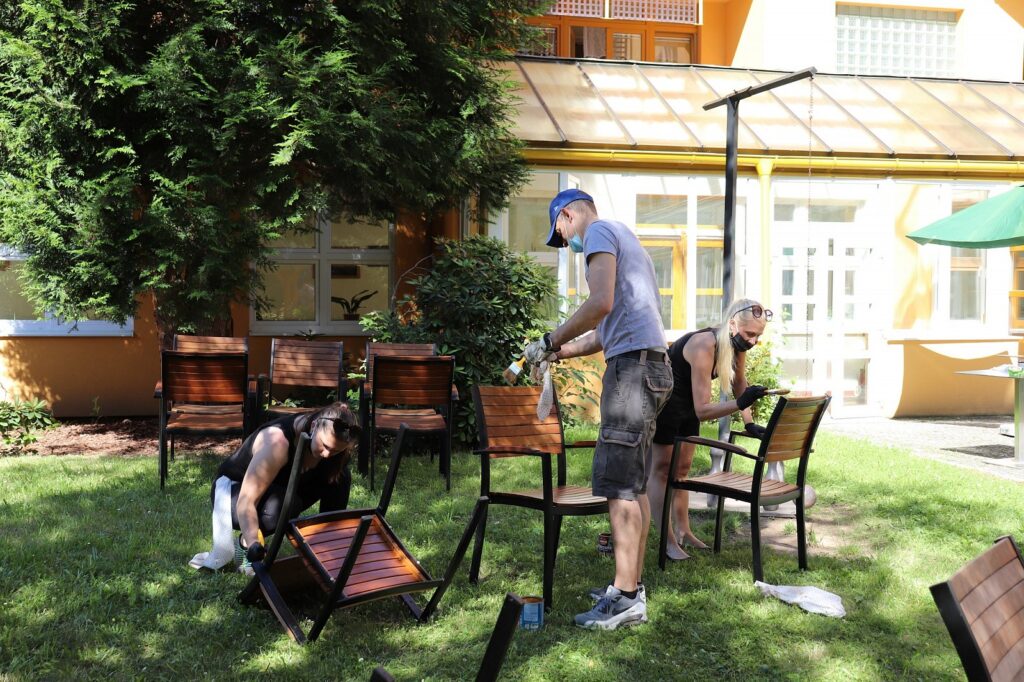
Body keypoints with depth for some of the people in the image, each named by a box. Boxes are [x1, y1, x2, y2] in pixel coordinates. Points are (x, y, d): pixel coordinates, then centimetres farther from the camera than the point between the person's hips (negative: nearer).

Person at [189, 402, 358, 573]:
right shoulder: (277, 441, -38)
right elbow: (246, 502, -41)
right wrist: (253, 545, -52)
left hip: (278, 489, 6)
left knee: (340, 477, -17)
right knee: (277, 505, -40)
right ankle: (244, 543, -8)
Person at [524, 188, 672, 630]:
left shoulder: (599, 232, -2)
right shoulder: (624, 238, 28)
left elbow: (601, 304, -19)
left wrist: (551, 341, -9)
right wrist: (558, 354, 21)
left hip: (633, 364, -10)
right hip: (647, 365, 10)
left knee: (618, 482, -9)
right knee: (633, 482, 12)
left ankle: (626, 597, -7)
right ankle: (631, 585, 18)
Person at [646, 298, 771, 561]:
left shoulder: (737, 345, -13)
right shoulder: (704, 346, -37)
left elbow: (739, 385, 3)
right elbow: (702, 410, -38)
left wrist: (749, 424, -7)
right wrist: (740, 403, -50)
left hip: (687, 406, 9)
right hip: (662, 400, -9)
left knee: (681, 469, 14)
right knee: (662, 469, -5)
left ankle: (683, 531, 23)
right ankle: (668, 541, -4)